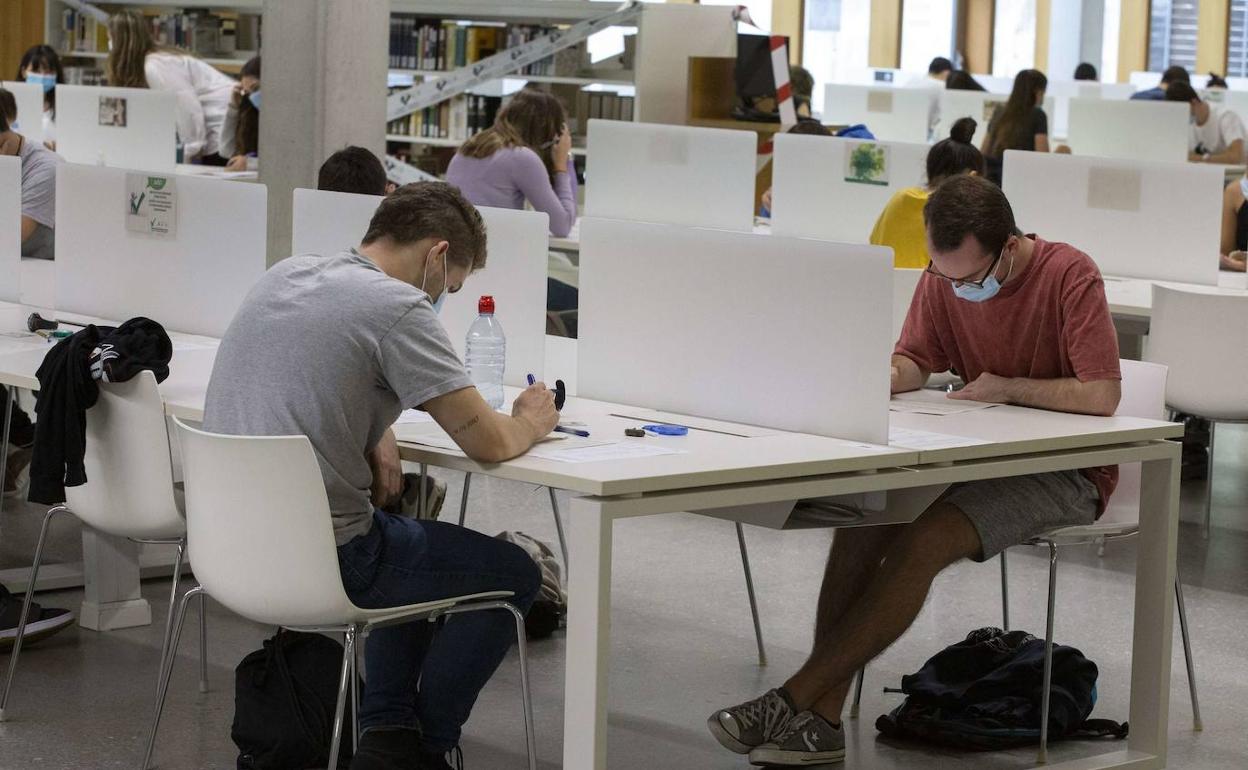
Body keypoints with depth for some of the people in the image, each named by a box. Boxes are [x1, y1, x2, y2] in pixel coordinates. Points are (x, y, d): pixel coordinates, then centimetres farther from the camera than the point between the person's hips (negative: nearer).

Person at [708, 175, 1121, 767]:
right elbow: (913, 364, 4)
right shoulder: (944, 278, 3)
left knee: (922, 542, -29)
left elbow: (1102, 395, -21)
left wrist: (1006, 388, -11)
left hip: (1066, 470, -6)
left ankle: (792, 700, -26)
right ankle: (821, 717, -26)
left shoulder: (1068, 275, -16)